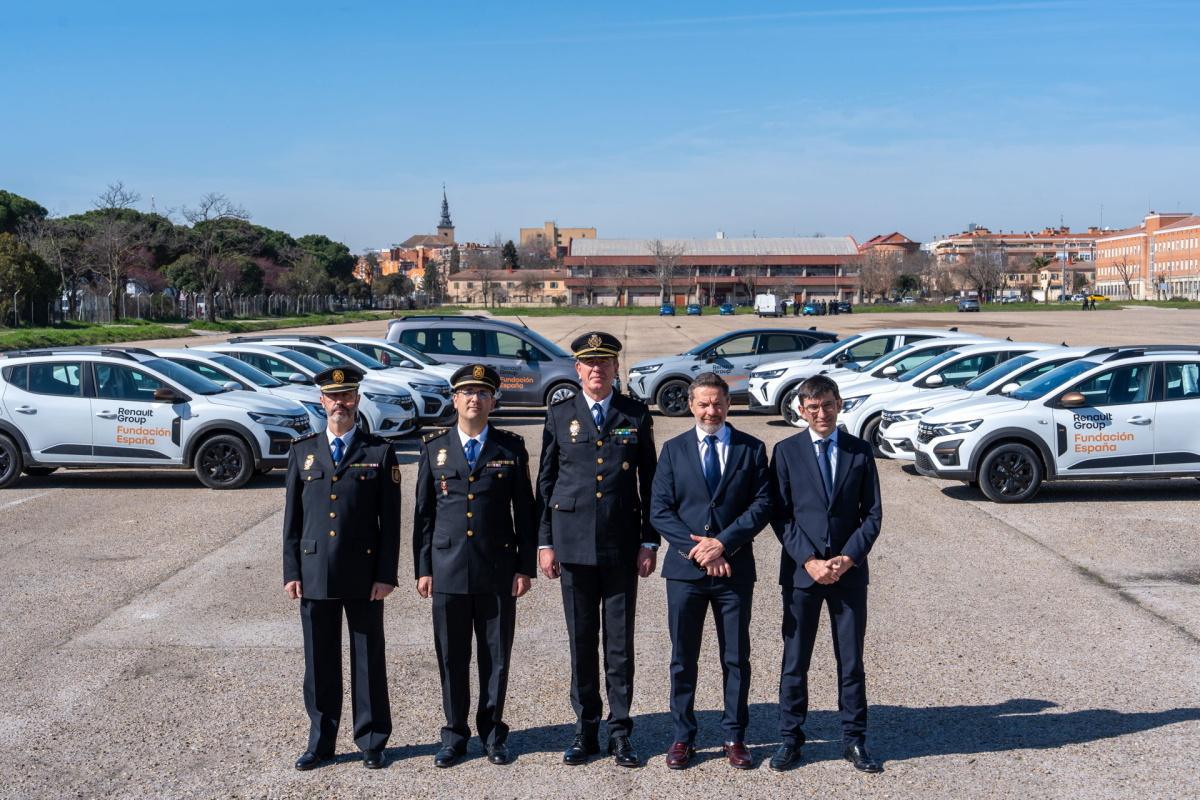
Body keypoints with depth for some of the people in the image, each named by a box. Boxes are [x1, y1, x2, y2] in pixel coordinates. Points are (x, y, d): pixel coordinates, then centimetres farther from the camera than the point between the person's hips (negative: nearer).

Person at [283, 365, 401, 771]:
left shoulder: (380, 452, 1)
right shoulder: (303, 451, 8)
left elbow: (390, 520, -1)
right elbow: (292, 516, 8)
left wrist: (386, 574, -7)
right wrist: (291, 571, 2)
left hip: (363, 575, -2)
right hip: (315, 574, 2)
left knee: (368, 660, 7)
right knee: (319, 661, 9)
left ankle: (372, 742, 19)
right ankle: (320, 742, 22)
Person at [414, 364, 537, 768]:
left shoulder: (511, 447, 4)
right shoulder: (434, 447, 6)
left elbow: (525, 511, 4)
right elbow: (423, 512, 7)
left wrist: (526, 566, -1)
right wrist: (422, 568, 3)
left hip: (498, 571, 0)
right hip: (448, 569, 1)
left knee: (496, 656, 7)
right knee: (451, 657, 7)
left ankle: (492, 731, 23)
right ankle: (455, 732, 22)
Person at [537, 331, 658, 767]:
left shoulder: (636, 414, 5)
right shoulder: (559, 414, 6)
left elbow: (649, 481, 6)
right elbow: (545, 482, 7)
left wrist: (649, 541, 1)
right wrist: (545, 542, 3)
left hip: (622, 545, 0)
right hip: (574, 544, 1)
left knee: (620, 640, 5)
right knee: (580, 639, 7)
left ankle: (620, 731, 16)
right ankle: (585, 729, 19)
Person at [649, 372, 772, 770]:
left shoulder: (752, 449, 3)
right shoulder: (674, 450, 4)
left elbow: (762, 504, -4)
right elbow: (659, 510, -2)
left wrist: (723, 542, -15)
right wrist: (698, 549, -13)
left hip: (734, 569, 0)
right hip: (684, 569, 0)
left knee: (736, 658, 9)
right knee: (682, 658, 8)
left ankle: (734, 737, 22)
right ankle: (683, 736, 20)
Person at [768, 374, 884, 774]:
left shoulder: (860, 451, 4)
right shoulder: (786, 451, 0)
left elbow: (873, 514, 3)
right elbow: (780, 515, -3)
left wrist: (848, 558, -10)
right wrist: (808, 561, -12)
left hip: (849, 570, 1)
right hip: (801, 571, -1)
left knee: (851, 661, 8)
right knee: (795, 661, 6)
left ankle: (854, 740, 20)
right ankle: (790, 739, 17)